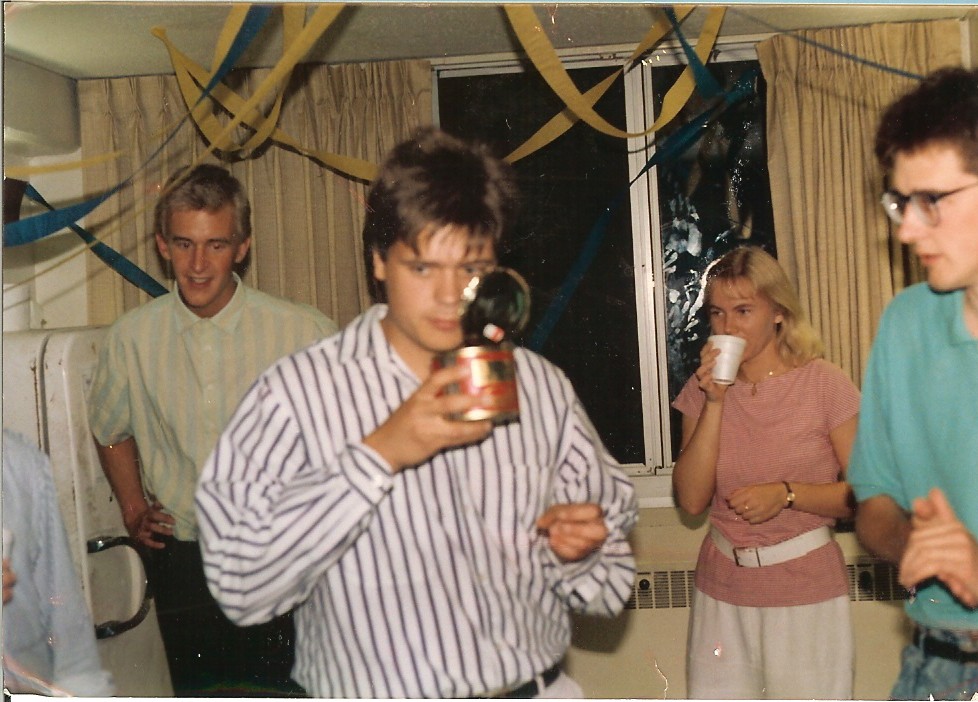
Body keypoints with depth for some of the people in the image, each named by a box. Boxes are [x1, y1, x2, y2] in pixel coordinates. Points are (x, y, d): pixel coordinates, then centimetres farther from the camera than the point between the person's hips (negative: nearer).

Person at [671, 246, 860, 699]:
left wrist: (786, 493, -19)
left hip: (806, 592, -2)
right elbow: (691, 500, -6)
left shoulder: (824, 384, -5)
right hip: (723, 591, 3)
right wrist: (715, 403, -10)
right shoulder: (701, 389, 4)